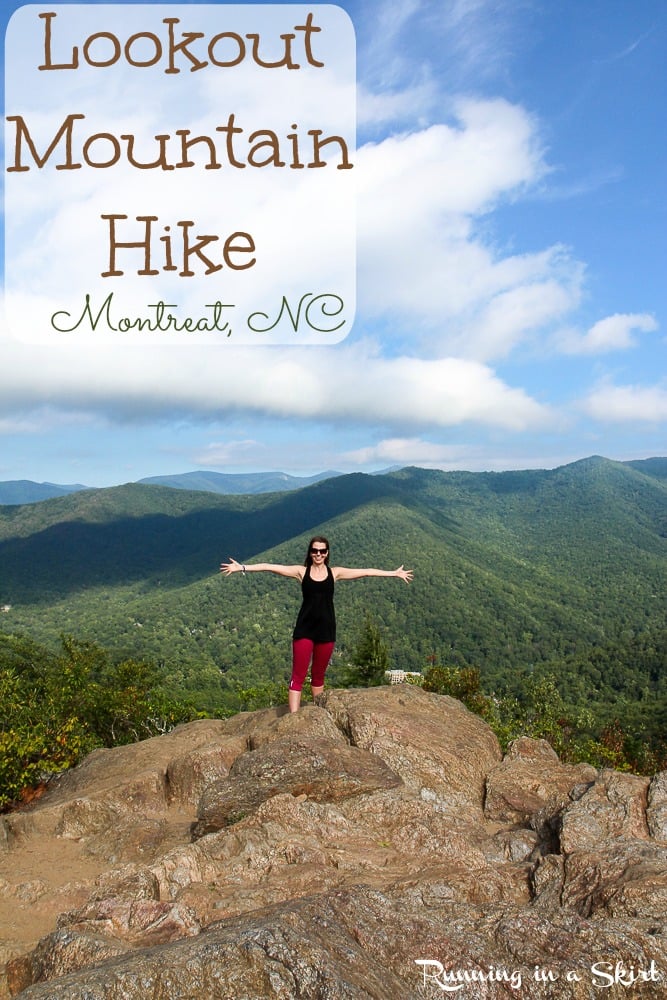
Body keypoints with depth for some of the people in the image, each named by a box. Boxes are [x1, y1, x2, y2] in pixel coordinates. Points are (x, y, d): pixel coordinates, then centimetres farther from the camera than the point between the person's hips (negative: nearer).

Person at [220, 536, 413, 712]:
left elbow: (366, 572, 5)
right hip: (304, 630, -2)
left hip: (326, 630, 2)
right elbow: (270, 567, -7)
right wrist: (242, 567, -15)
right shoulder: (301, 572, 0)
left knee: (319, 675, 13)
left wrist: (394, 573, 6)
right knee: (298, 676, -4)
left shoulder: (335, 572, 5)